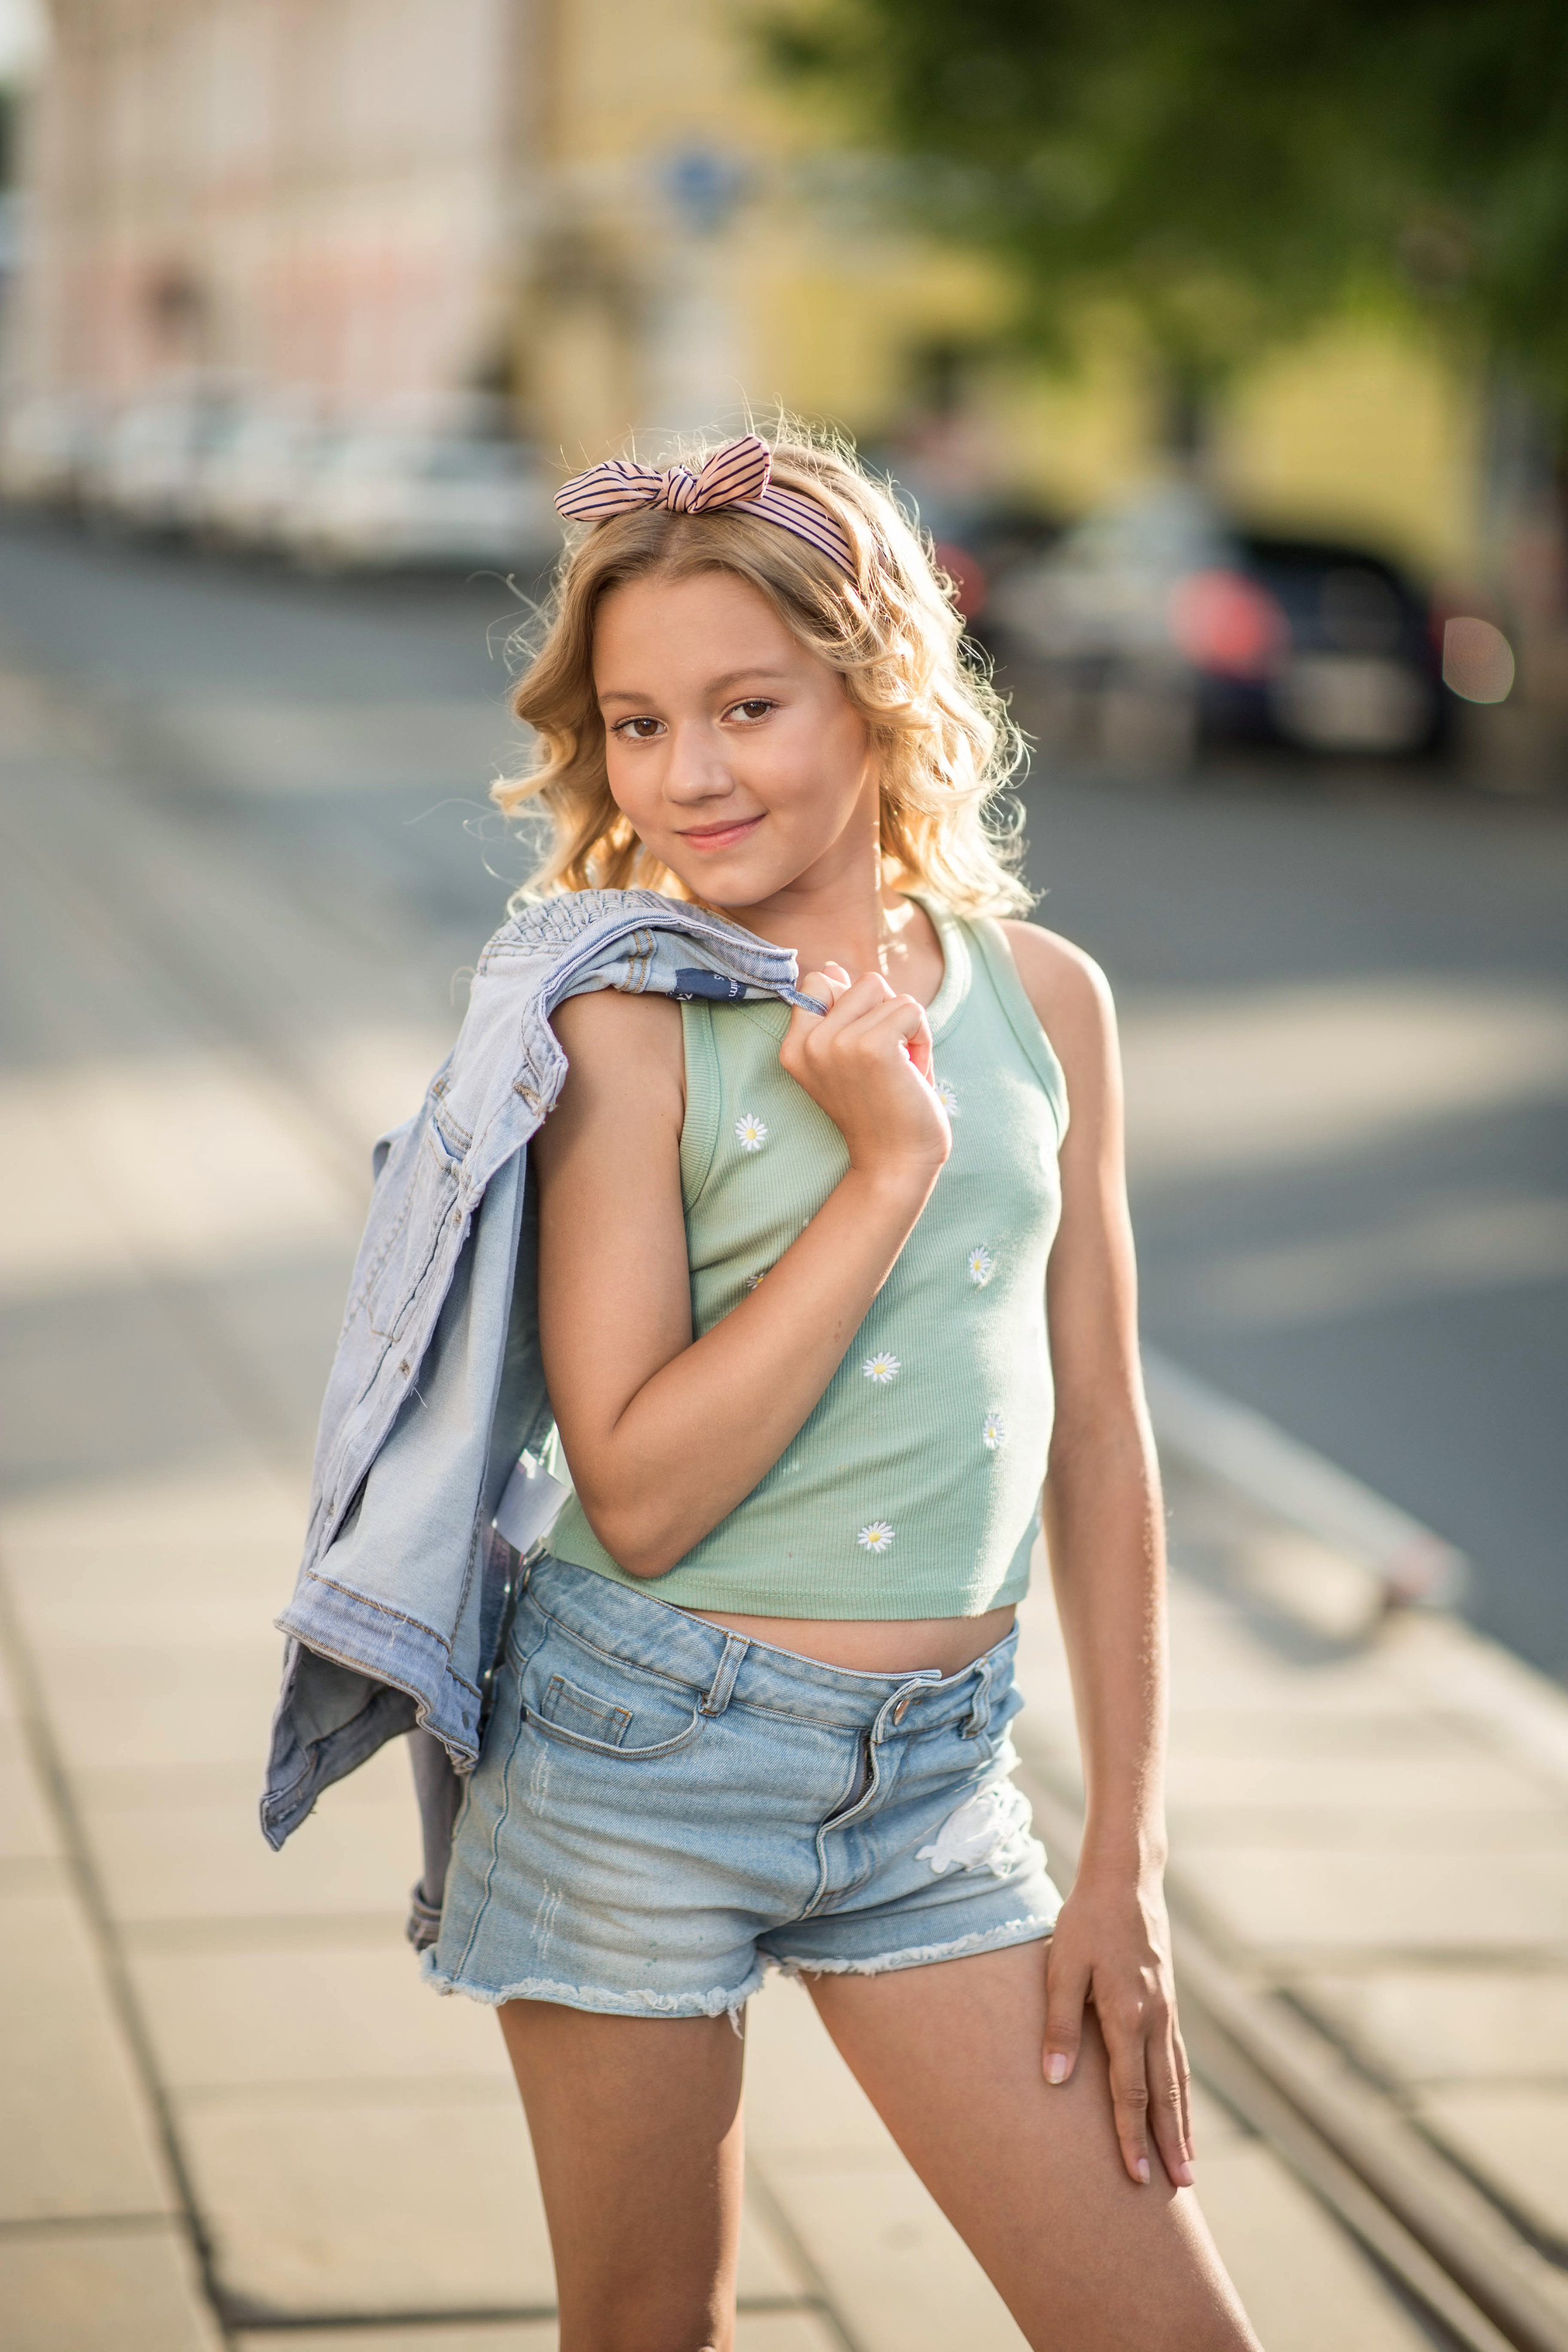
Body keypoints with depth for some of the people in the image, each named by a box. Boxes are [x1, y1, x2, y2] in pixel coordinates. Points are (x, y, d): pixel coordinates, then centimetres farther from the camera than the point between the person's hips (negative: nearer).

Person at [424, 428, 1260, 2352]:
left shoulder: (1044, 998, 2)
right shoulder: (631, 1026, -9)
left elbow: (1096, 1436, 7)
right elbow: (640, 1497, -16)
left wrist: (1125, 1863, 6)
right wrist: (888, 1166, -18)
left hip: (935, 1773, 3)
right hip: (646, 1745, -3)